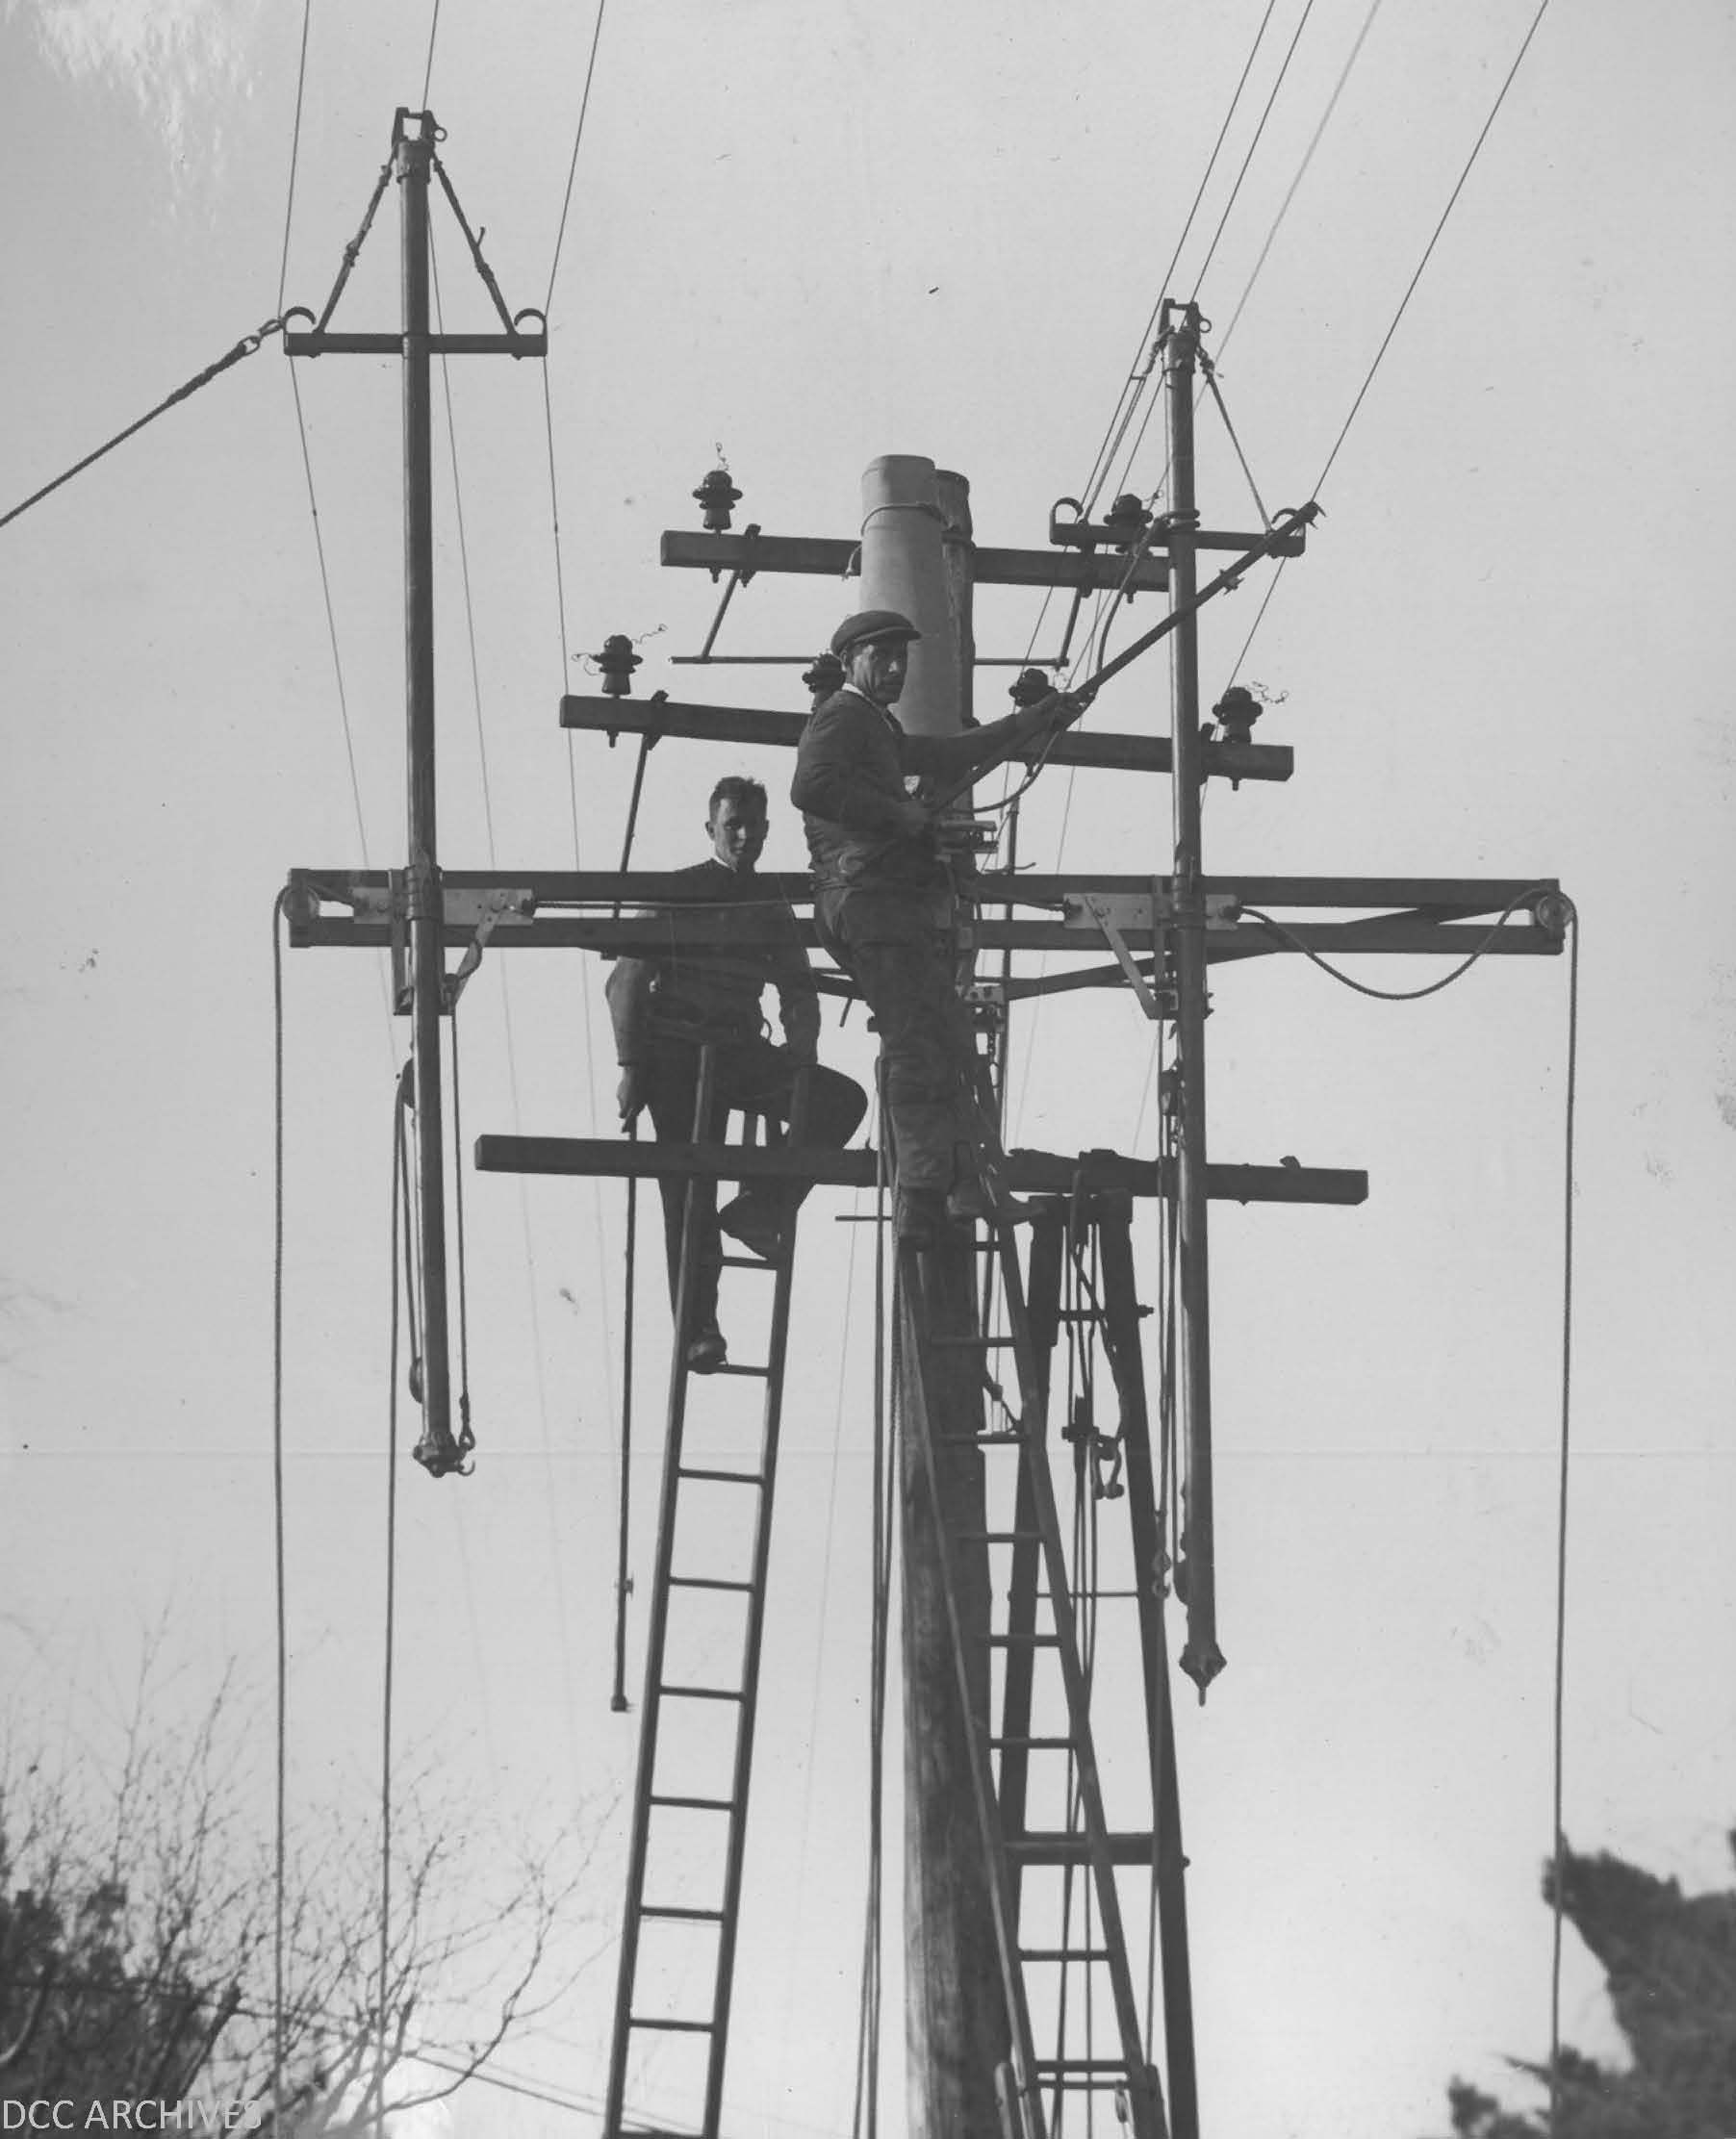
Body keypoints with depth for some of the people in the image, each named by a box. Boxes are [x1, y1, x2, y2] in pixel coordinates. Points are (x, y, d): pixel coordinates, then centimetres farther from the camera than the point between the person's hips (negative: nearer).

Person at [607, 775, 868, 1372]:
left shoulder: (773, 908, 10)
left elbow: (798, 993, 14)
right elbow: (624, 985, -5)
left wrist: (802, 1055, -5)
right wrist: (632, 1068, -13)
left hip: (742, 1053, 4)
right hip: (677, 1056, -4)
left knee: (843, 1100, -16)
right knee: (689, 1192, -10)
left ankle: (758, 1208, -10)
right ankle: (697, 1329, -6)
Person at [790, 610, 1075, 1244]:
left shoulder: (876, 728, 29)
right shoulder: (841, 716, -3)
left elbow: (949, 754, 40)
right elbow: (811, 788, -21)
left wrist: (1035, 721, 40)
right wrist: (901, 814, -16)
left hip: (895, 902, 11)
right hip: (871, 900, -11)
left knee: (946, 1044, 9)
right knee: (918, 1048, -14)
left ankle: (970, 1186, 12)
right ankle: (925, 1200, -16)